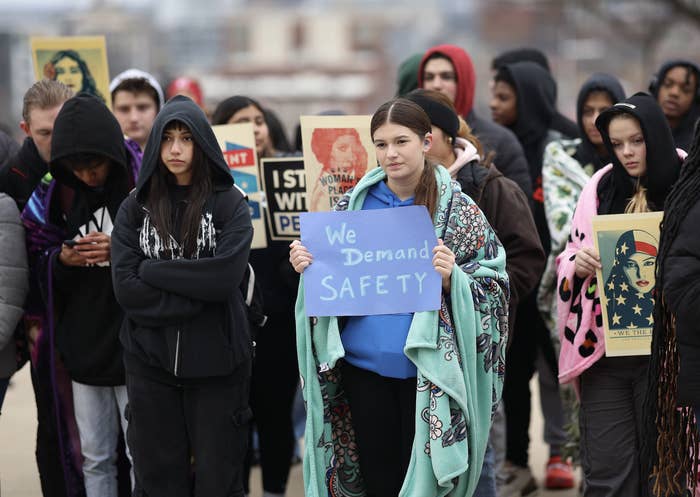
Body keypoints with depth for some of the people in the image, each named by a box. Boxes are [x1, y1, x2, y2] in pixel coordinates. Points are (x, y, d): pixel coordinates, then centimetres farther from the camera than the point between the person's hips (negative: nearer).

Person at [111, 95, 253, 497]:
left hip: (215, 362, -2)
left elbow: (226, 277, -16)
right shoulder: (135, 208, 4)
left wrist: (153, 270, -11)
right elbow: (126, 288, -7)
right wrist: (197, 292, -13)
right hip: (150, 362, 2)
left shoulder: (229, 204, -2)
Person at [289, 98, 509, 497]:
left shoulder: (458, 209, -4)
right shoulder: (355, 205, 6)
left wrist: (451, 278, -22)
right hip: (363, 364, 3)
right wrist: (308, 266, -6)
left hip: (427, 369, -3)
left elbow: (492, 286, -5)